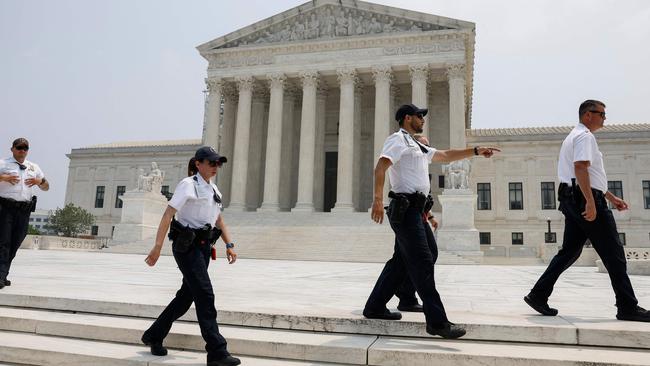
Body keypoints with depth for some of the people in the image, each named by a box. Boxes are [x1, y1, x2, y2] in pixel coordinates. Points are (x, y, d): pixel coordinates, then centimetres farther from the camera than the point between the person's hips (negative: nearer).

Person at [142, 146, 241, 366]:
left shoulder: (213, 189, 14)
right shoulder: (188, 185, -9)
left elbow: (219, 220, 20)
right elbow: (167, 216, -15)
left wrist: (229, 245, 11)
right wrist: (158, 247, -21)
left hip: (203, 247, 8)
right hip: (186, 246, -8)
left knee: (186, 296, 14)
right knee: (205, 295, -11)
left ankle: (153, 336, 33)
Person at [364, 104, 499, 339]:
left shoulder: (417, 146, 27)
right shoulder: (398, 139, -3)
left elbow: (446, 156, 32)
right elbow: (380, 167, -18)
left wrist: (476, 151, 27)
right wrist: (378, 199, -30)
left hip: (413, 210, 10)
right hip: (405, 209, -10)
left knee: (402, 261, 12)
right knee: (422, 263, -11)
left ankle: (375, 308, 20)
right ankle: (436, 321, -8)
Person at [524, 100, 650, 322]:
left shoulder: (575, 136, 25)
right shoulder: (584, 136, -7)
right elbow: (580, 167, -22)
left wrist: (611, 197, 29)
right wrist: (591, 201, -28)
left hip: (572, 201, 10)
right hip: (585, 199, -10)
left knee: (570, 251, 9)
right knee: (613, 253, -2)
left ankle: (538, 295, 6)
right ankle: (627, 307, 6)